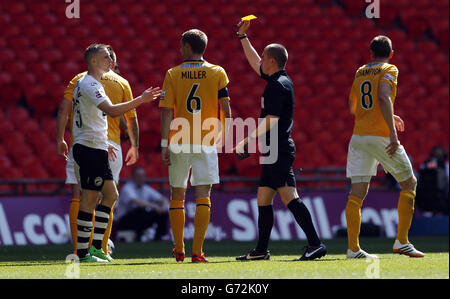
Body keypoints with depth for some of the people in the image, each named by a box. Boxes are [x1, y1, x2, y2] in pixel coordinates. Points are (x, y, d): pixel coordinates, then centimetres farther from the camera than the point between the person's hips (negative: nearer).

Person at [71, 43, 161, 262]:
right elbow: (112, 111, -28)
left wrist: (103, 144, 31)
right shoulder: (89, 85, -15)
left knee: (111, 195, 11)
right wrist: (141, 100, -25)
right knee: (90, 199, -8)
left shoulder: (85, 83, 19)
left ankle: (95, 246, 12)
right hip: (90, 149, -11)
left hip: (95, 149, 11)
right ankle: (82, 252, -7)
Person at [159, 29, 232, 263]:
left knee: (177, 196, 13)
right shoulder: (218, 73, 0)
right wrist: (226, 135, 15)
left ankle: (178, 250, 20)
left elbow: (166, 112, -4)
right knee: (203, 196, -1)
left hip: (179, 142, 1)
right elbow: (226, 109, 1)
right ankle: (197, 251, -10)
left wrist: (164, 144, -2)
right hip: (207, 142, -1)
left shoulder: (173, 74, 0)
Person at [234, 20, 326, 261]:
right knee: (263, 199, 12)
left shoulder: (279, 85, -13)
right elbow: (254, 63, 32)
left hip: (279, 150, -10)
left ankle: (315, 243, -22)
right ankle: (261, 250, 15)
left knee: (289, 197, -16)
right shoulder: (278, 80, 16)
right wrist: (242, 36, 37)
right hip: (273, 152, 10)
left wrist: (246, 142, -14)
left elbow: (270, 121, -19)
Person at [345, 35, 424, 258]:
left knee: (357, 193, 1)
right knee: (409, 183, 10)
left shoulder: (360, 72, 16)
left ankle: (353, 248, -7)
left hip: (358, 137, 5)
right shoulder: (389, 70, -2)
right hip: (381, 136, -5)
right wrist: (392, 132, -24)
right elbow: (384, 98, -19)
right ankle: (402, 242, 4)